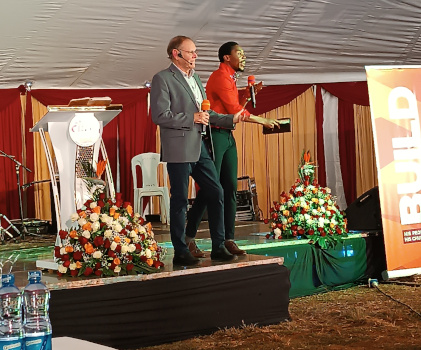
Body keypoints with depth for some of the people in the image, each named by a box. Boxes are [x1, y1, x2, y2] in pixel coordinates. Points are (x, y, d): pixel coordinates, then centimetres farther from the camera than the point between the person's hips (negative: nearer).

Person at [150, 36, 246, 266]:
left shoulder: (195, 78, 19)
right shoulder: (162, 79, -6)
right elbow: (159, 116, -15)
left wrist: (231, 119, 13)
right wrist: (191, 119, -15)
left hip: (201, 147, 8)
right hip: (180, 149, -8)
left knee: (216, 194, 6)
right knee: (180, 200, -1)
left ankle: (218, 247, 15)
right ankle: (180, 253, 7)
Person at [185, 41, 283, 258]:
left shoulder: (230, 78, 20)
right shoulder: (220, 76, -10)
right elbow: (234, 110, -13)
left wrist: (248, 94, 7)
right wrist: (263, 121, -6)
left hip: (228, 135, 9)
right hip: (216, 134, -9)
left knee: (230, 188, 4)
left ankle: (228, 240, 6)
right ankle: (189, 238, 1)